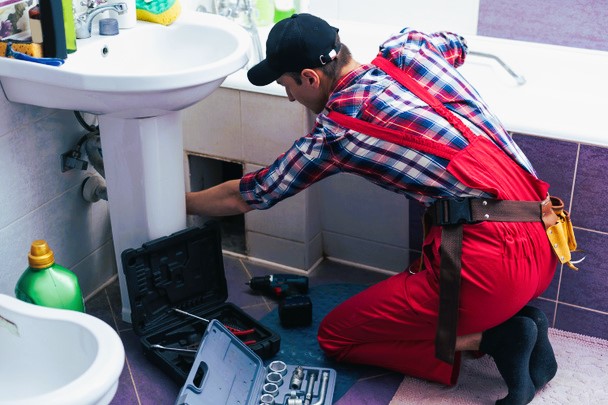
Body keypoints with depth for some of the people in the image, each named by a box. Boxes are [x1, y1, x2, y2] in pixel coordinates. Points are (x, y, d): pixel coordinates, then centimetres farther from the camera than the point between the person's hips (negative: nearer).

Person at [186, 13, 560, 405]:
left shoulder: (335, 129, -4)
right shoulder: (408, 47, 10)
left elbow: (247, 196, 12)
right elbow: (457, 45, 38)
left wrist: (182, 201, 30)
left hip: (490, 258, -8)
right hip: (543, 243, 8)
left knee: (335, 335, 9)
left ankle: (490, 336, -3)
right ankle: (512, 320, 8)